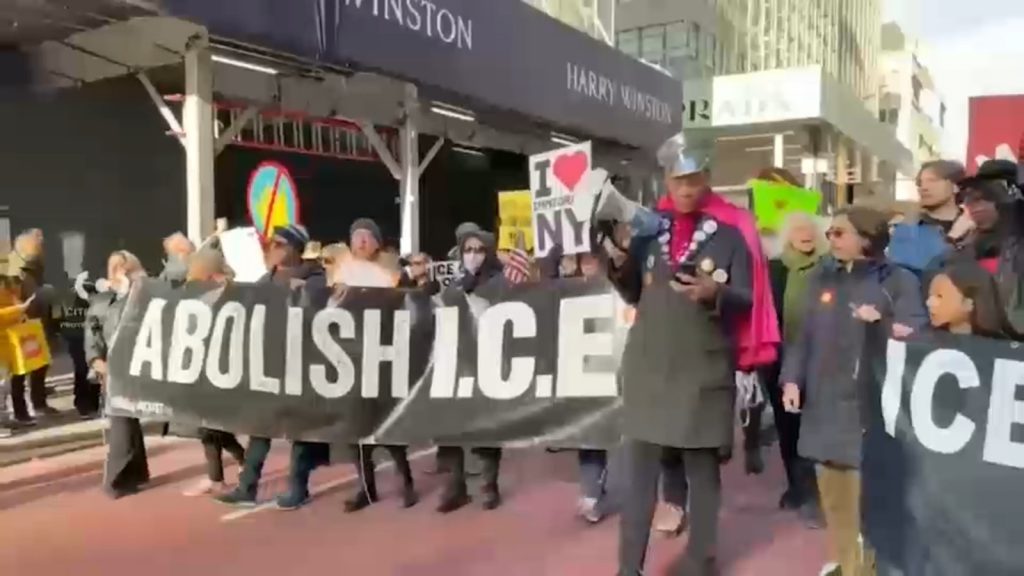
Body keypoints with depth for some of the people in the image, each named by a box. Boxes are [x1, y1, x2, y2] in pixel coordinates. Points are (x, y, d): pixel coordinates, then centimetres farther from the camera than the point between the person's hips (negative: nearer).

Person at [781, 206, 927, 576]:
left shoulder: (899, 281, -3)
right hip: (826, 404, 5)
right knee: (832, 492, 14)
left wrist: (882, 324, -28)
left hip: (873, 407, -5)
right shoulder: (822, 277, 11)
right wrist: (792, 379, 3)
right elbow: (805, 334, 13)